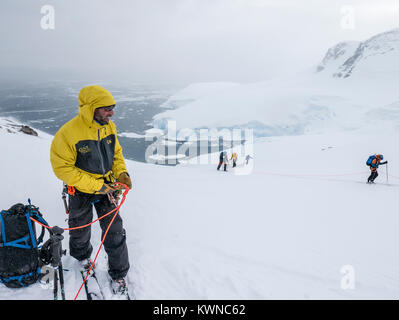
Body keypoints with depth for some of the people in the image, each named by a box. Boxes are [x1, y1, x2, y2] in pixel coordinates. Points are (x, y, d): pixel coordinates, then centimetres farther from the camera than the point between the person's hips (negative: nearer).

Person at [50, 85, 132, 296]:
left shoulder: (109, 127, -7)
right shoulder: (68, 133, -27)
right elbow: (62, 168, -23)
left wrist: (121, 172, -10)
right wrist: (96, 186, -25)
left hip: (106, 187, 3)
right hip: (81, 191, -3)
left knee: (115, 232, 4)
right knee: (81, 230, 22)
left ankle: (118, 274, 24)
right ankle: (82, 255, 55)